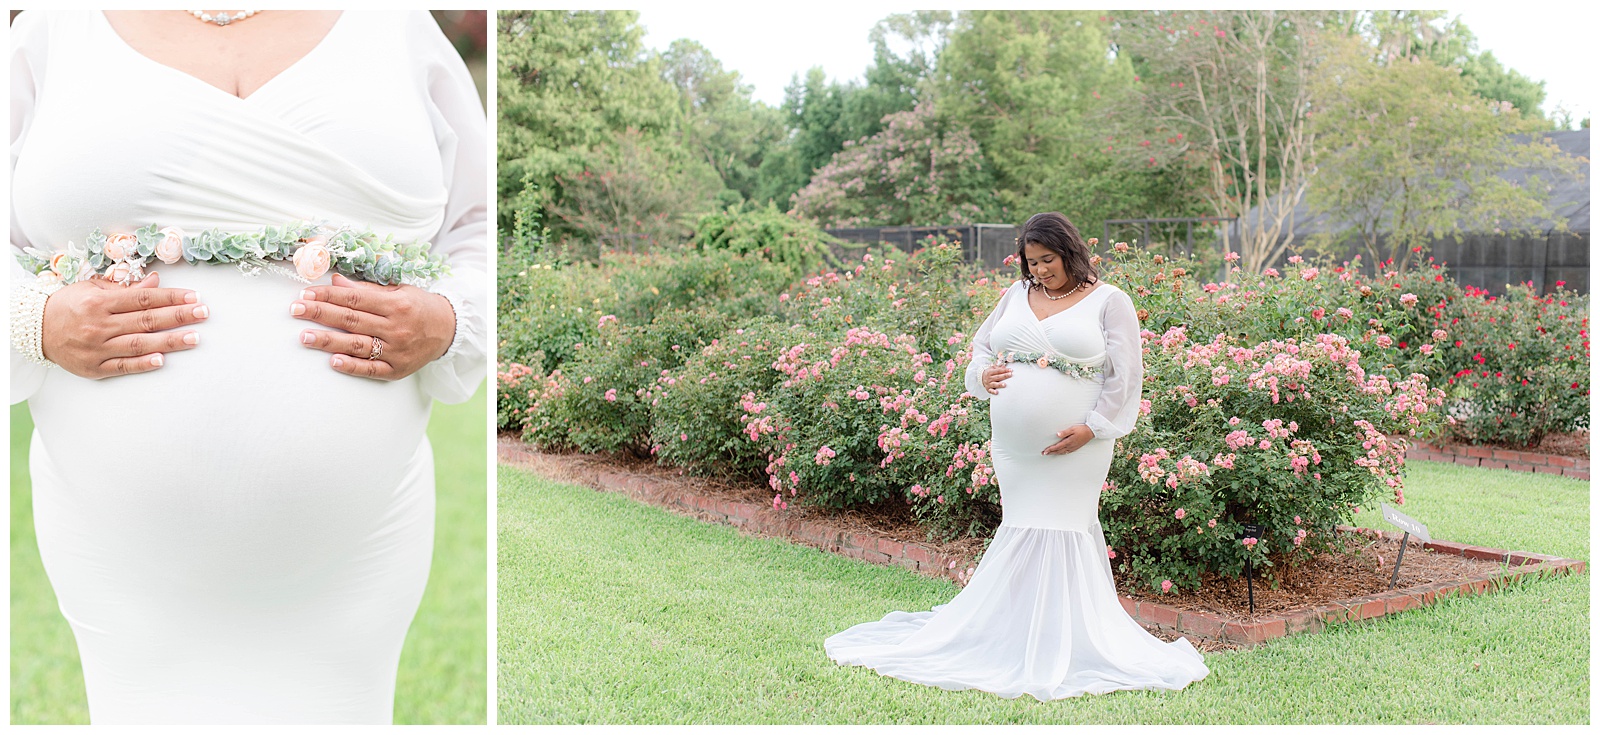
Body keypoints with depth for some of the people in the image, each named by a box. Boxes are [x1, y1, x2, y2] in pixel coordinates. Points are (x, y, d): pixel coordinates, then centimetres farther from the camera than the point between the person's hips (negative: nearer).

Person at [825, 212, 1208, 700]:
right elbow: (982, 345, 20)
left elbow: (1126, 375, -4)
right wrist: (983, 375, -3)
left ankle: (1061, 648, 7)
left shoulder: (1109, 302, -1)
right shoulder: (1018, 295, 13)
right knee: (1023, 530, 7)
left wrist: (1091, 428, -13)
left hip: (1074, 446, -4)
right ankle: (1016, 635, 18)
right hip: (1013, 445, 4)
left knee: (1060, 529, -4)